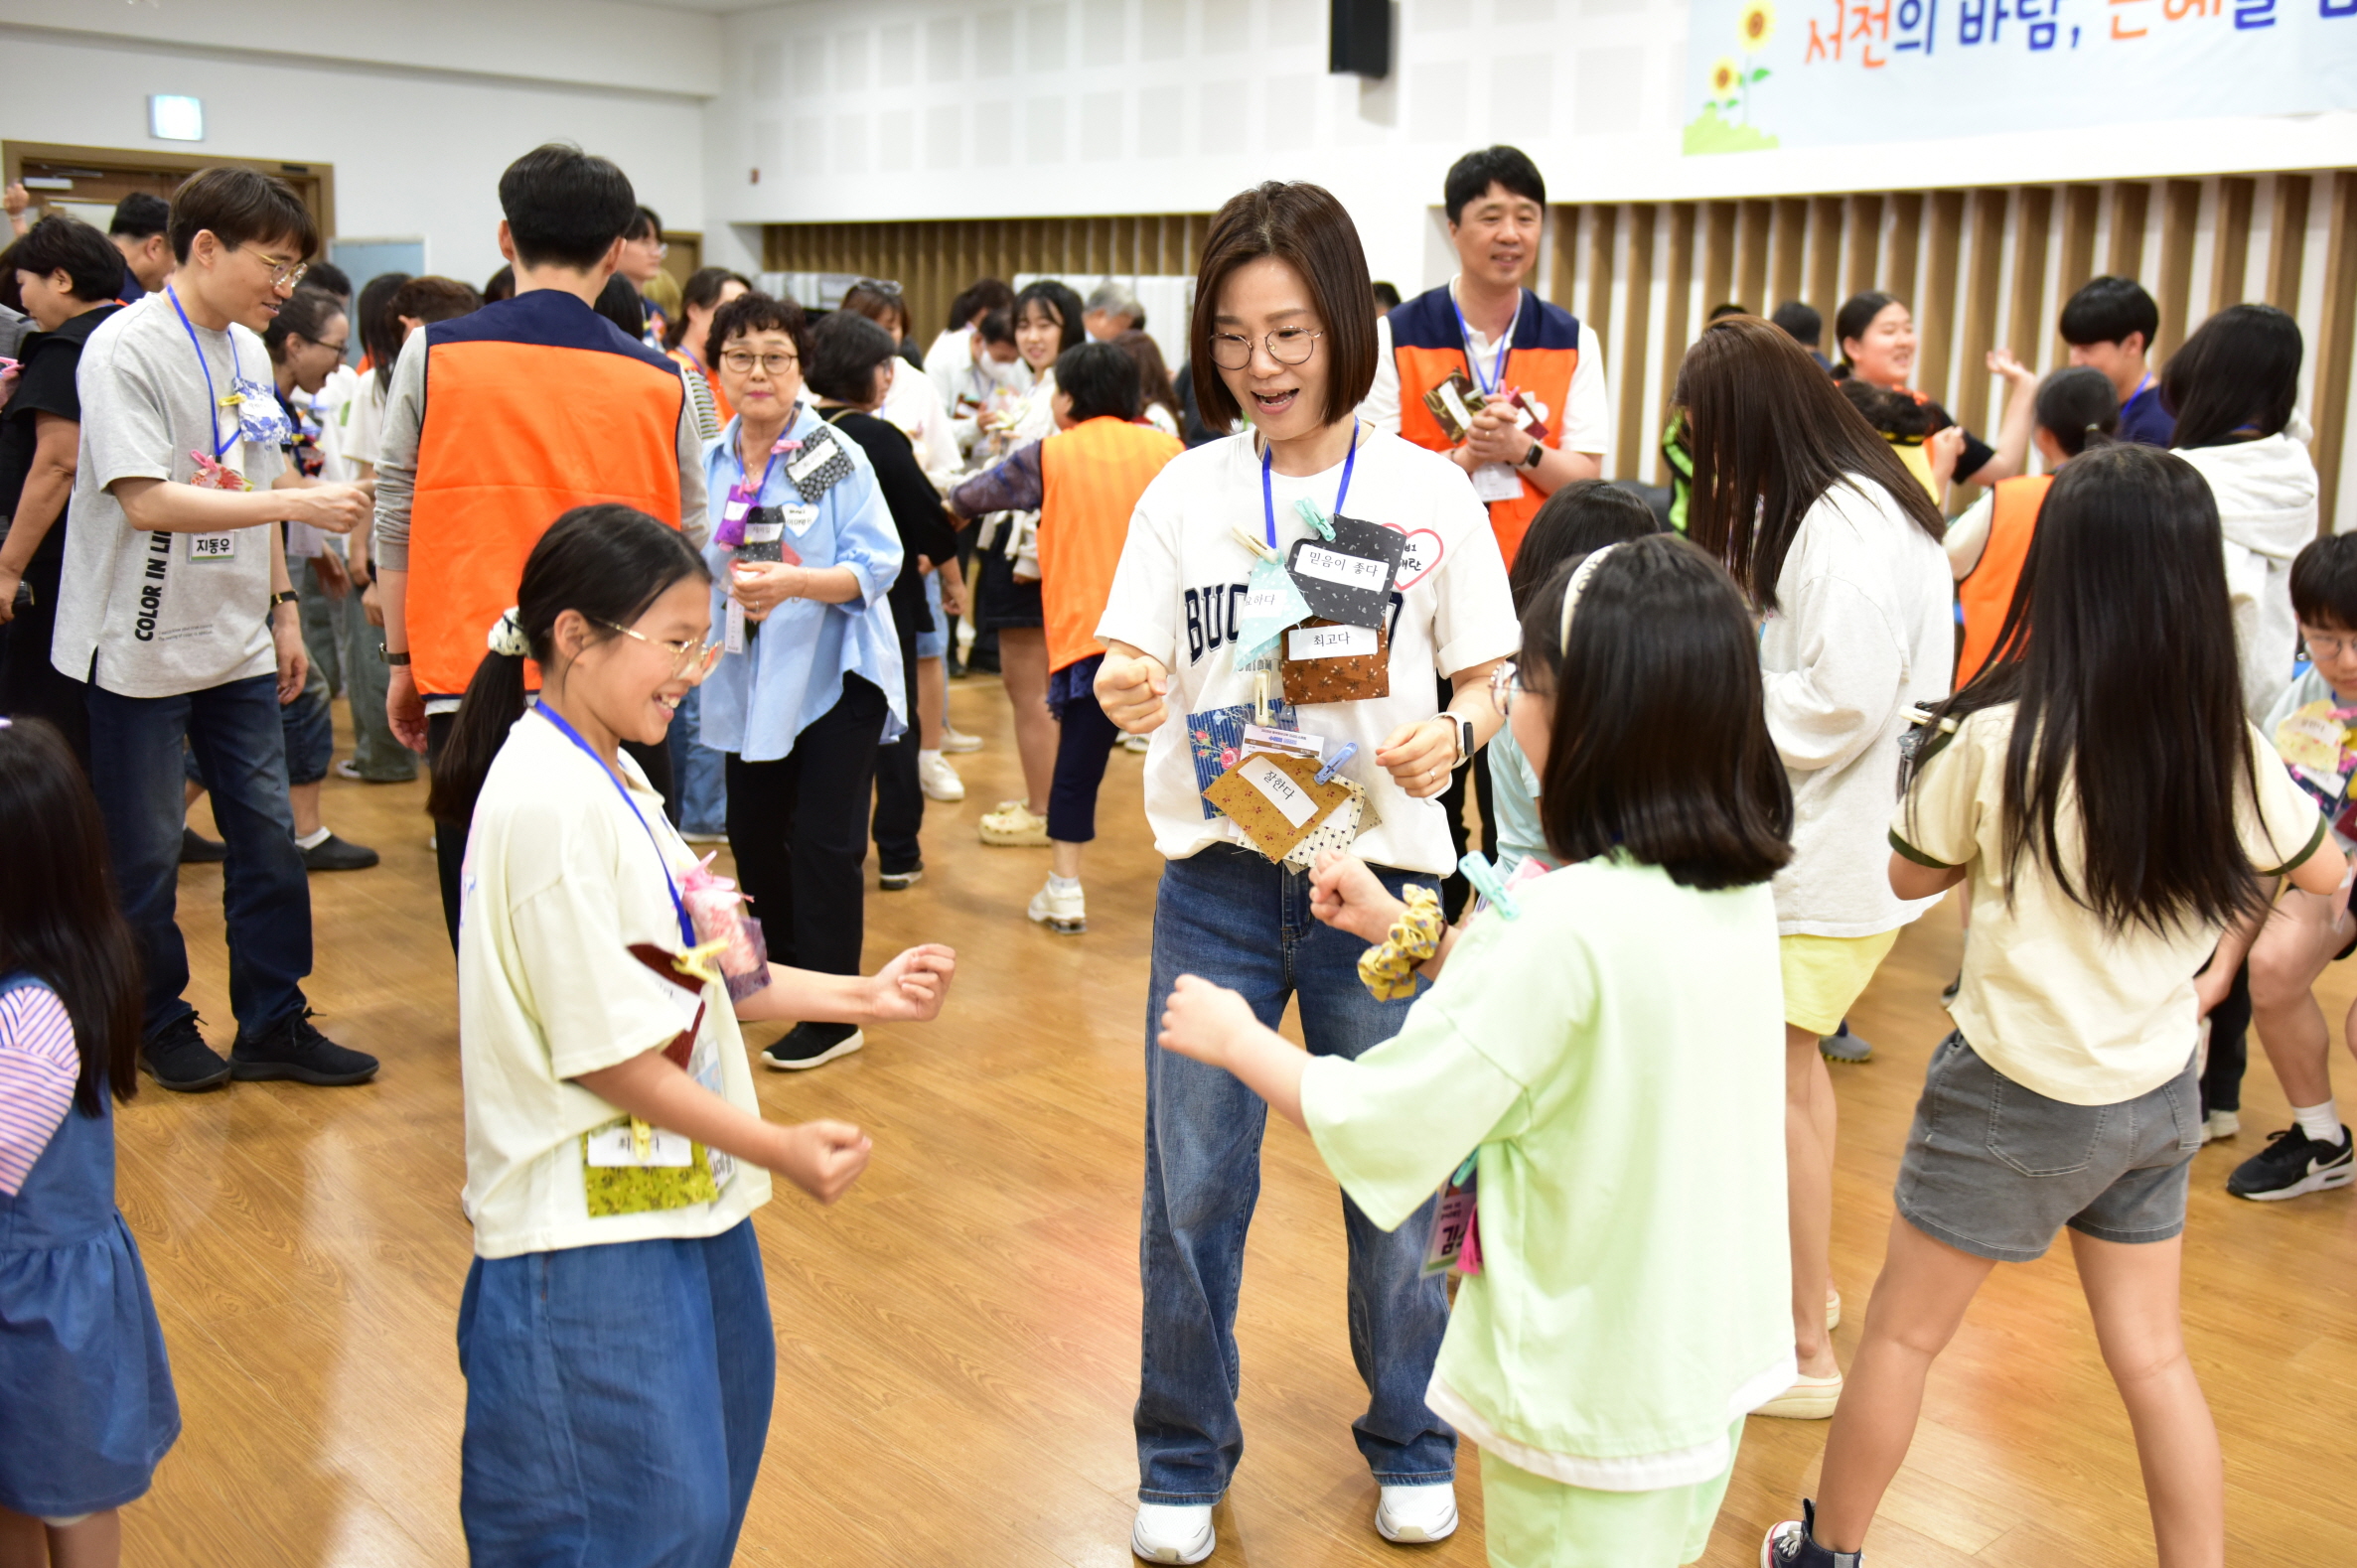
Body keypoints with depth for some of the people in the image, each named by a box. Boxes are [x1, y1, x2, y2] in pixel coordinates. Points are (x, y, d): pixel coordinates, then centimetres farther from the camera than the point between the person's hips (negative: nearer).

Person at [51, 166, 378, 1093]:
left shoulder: (249, 352, 10)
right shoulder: (125, 349, -14)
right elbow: (147, 502, -23)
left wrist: (282, 607, 14)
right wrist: (300, 503, -27)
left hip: (236, 643, 7)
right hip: (140, 646, -7)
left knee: (268, 836, 7)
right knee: (145, 854, 6)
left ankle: (273, 1024, 17)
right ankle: (159, 1026, 23)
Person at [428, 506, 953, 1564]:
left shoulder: (607, 777, 9)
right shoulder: (552, 803, -22)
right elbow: (607, 1053, -21)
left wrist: (864, 996, 5)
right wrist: (775, 1147, -14)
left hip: (672, 1188, 10)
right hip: (590, 1234, -10)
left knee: (711, 1468, 21)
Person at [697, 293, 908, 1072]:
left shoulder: (838, 458, -9)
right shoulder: (709, 465, 6)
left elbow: (877, 564, -17)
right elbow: (692, 564, 15)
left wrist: (795, 582, -31)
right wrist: (719, 586, -6)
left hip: (834, 675, -5)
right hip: (749, 681, 6)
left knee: (822, 840, -5)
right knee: (752, 831, 14)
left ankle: (832, 1013, 5)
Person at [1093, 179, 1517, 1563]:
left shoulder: (1427, 491, -2)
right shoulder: (1187, 491, 2)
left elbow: (1492, 679, 2)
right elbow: (1135, 676, 1)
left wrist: (1452, 736, -20)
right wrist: (1126, 696, -22)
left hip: (1378, 875, -1)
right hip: (1219, 878, 1)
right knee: (1192, 1189, 7)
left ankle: (1411, 1441, 35)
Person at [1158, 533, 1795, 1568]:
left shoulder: (1572, 925, -29)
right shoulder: (1737, 891, -4)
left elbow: (1375, 1126, -23)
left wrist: (1237, 1038, -6)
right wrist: (1399, 928, 11)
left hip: (1596, 1391, -7)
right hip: (1711, 1357, 7)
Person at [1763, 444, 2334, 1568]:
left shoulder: (1997, 740, -21)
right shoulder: (2229, 750, -9)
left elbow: (1910, 875, -3)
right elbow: (2324, 873, 11)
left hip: (2016, 1095, -4)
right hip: (2157, 1095, 4)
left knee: (1903, 1331, 13)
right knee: (2151, 1354, 18)